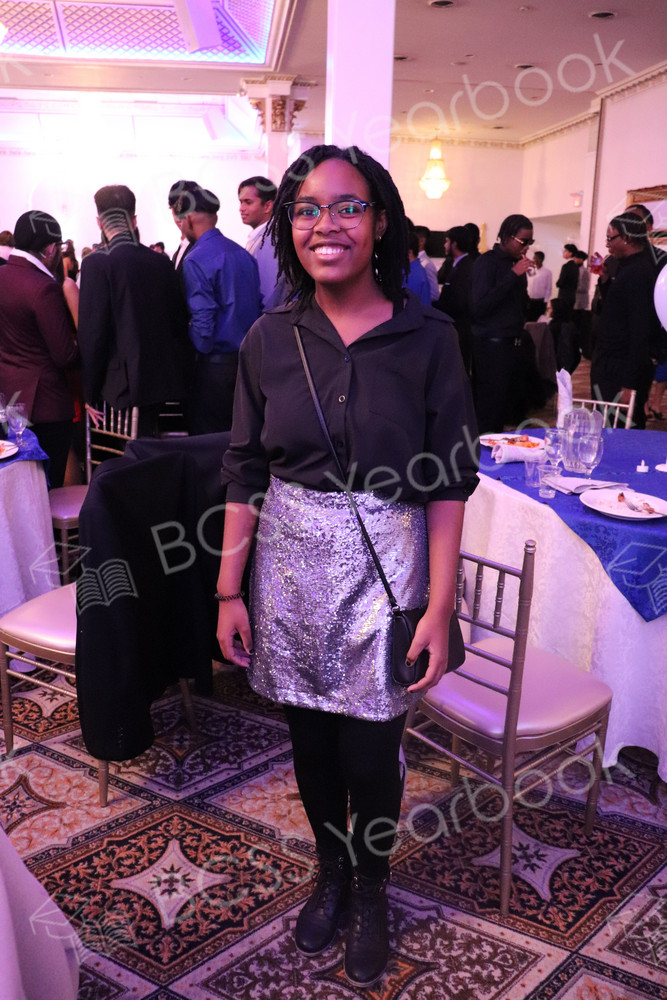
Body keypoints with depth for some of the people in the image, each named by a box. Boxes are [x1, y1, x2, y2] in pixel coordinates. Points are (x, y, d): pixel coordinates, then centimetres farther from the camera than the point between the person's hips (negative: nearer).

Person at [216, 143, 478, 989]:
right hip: (290, 562, 3)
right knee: (310, 736, 16)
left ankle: (370, 890, 35)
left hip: (384, 565, -2)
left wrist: (439, 607, -10)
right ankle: (330, 871, 43)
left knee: (370, 750, 5)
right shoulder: (270, 340, -1)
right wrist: (229, 590, 1)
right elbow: (245, 472, 3)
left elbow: (449, 483, -6)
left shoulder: (426, 339, -8)